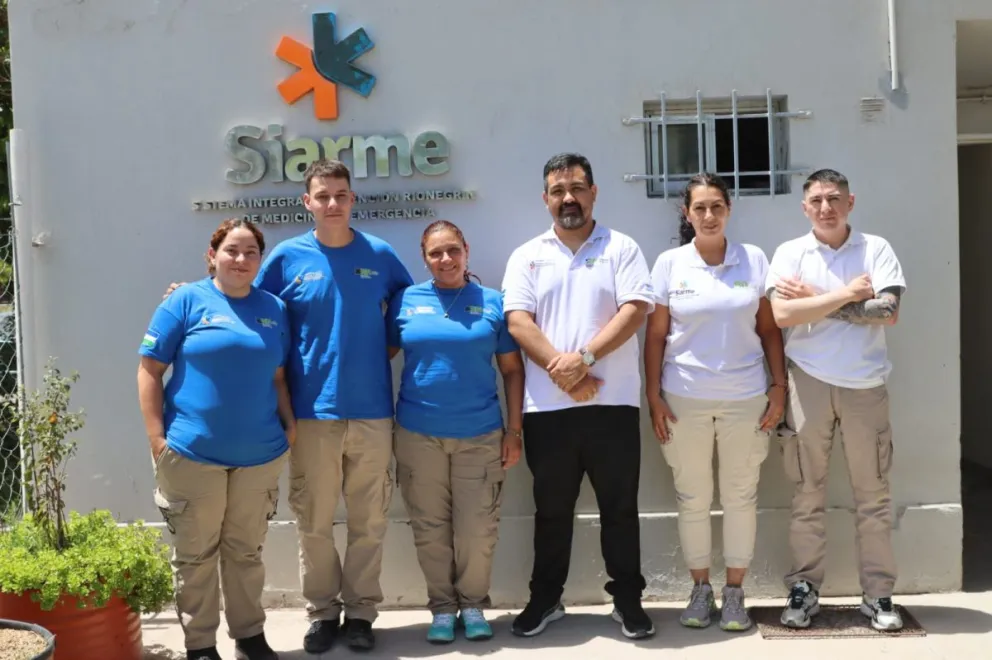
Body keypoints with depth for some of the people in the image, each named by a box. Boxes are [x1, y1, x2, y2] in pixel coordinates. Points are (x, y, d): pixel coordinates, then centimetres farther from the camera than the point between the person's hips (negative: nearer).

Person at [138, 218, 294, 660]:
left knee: (247, 551, 15)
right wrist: (157, 436, -10)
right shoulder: (186, 302, -3)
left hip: (260, 454, 3)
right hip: (192, 452, -3)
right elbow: (149, 370, -4)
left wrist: (290, 424, 3)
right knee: (195, 553, 7)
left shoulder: (274, 309, 9)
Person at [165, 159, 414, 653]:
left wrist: (380, 353, 6)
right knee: (314, 523, 8)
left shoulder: (380, 255, 2)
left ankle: (360, 611, 23)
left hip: (371, 410, 1)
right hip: (313, 411, 0)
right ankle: (322, 611, 24)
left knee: (369, 521, 8)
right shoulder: (287, 257, 0)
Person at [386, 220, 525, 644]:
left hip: (480, 435, 0)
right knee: (430, 529, 10)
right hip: (418, 434, 1)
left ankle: (473, 605, 25)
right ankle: (442, 606, 26)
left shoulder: (493, 303, 1)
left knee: (477, 530, 5)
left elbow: (512, 370, 4)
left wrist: (514, 430, 0)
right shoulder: (405, 301, 2)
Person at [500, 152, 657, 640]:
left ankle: (627, 599, 20)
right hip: (547, 407, 1)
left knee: (620, 507, 7)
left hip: (612, 402, -1)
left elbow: (636, 309, -8)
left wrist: (585, 356, -18)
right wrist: (562, 370, -14)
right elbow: (518, 321, -3)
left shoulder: (622, 249, 5)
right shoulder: (527, 256, 8)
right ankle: (545, 598, 25)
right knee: (551, 510, 12)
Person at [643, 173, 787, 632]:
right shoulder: (669, 264, 0)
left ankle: (735, 591, 19)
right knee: (692, 499, 8)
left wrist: (779, 386, -1)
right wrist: (653, 396, -4)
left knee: (741, 497, 7)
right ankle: (700, 588, 22)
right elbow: (655, 336, 1)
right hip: (684, 398, 0)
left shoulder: (754, 260, 2)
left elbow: (769, 329, 5)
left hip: (745, 397, 1)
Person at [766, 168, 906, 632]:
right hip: (809, 384, 0)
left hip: (865, 385, 0)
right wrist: (847, 294, -12)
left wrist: (816, 301, -11)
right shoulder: (789, 254, 2)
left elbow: (888, 313, -11)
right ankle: (803, 589, 16)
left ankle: (878, 594, 16)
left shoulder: (876, 249, 2)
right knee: (808, 494, 7)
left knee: (873, 494, 6)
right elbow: (782, 315, -13)